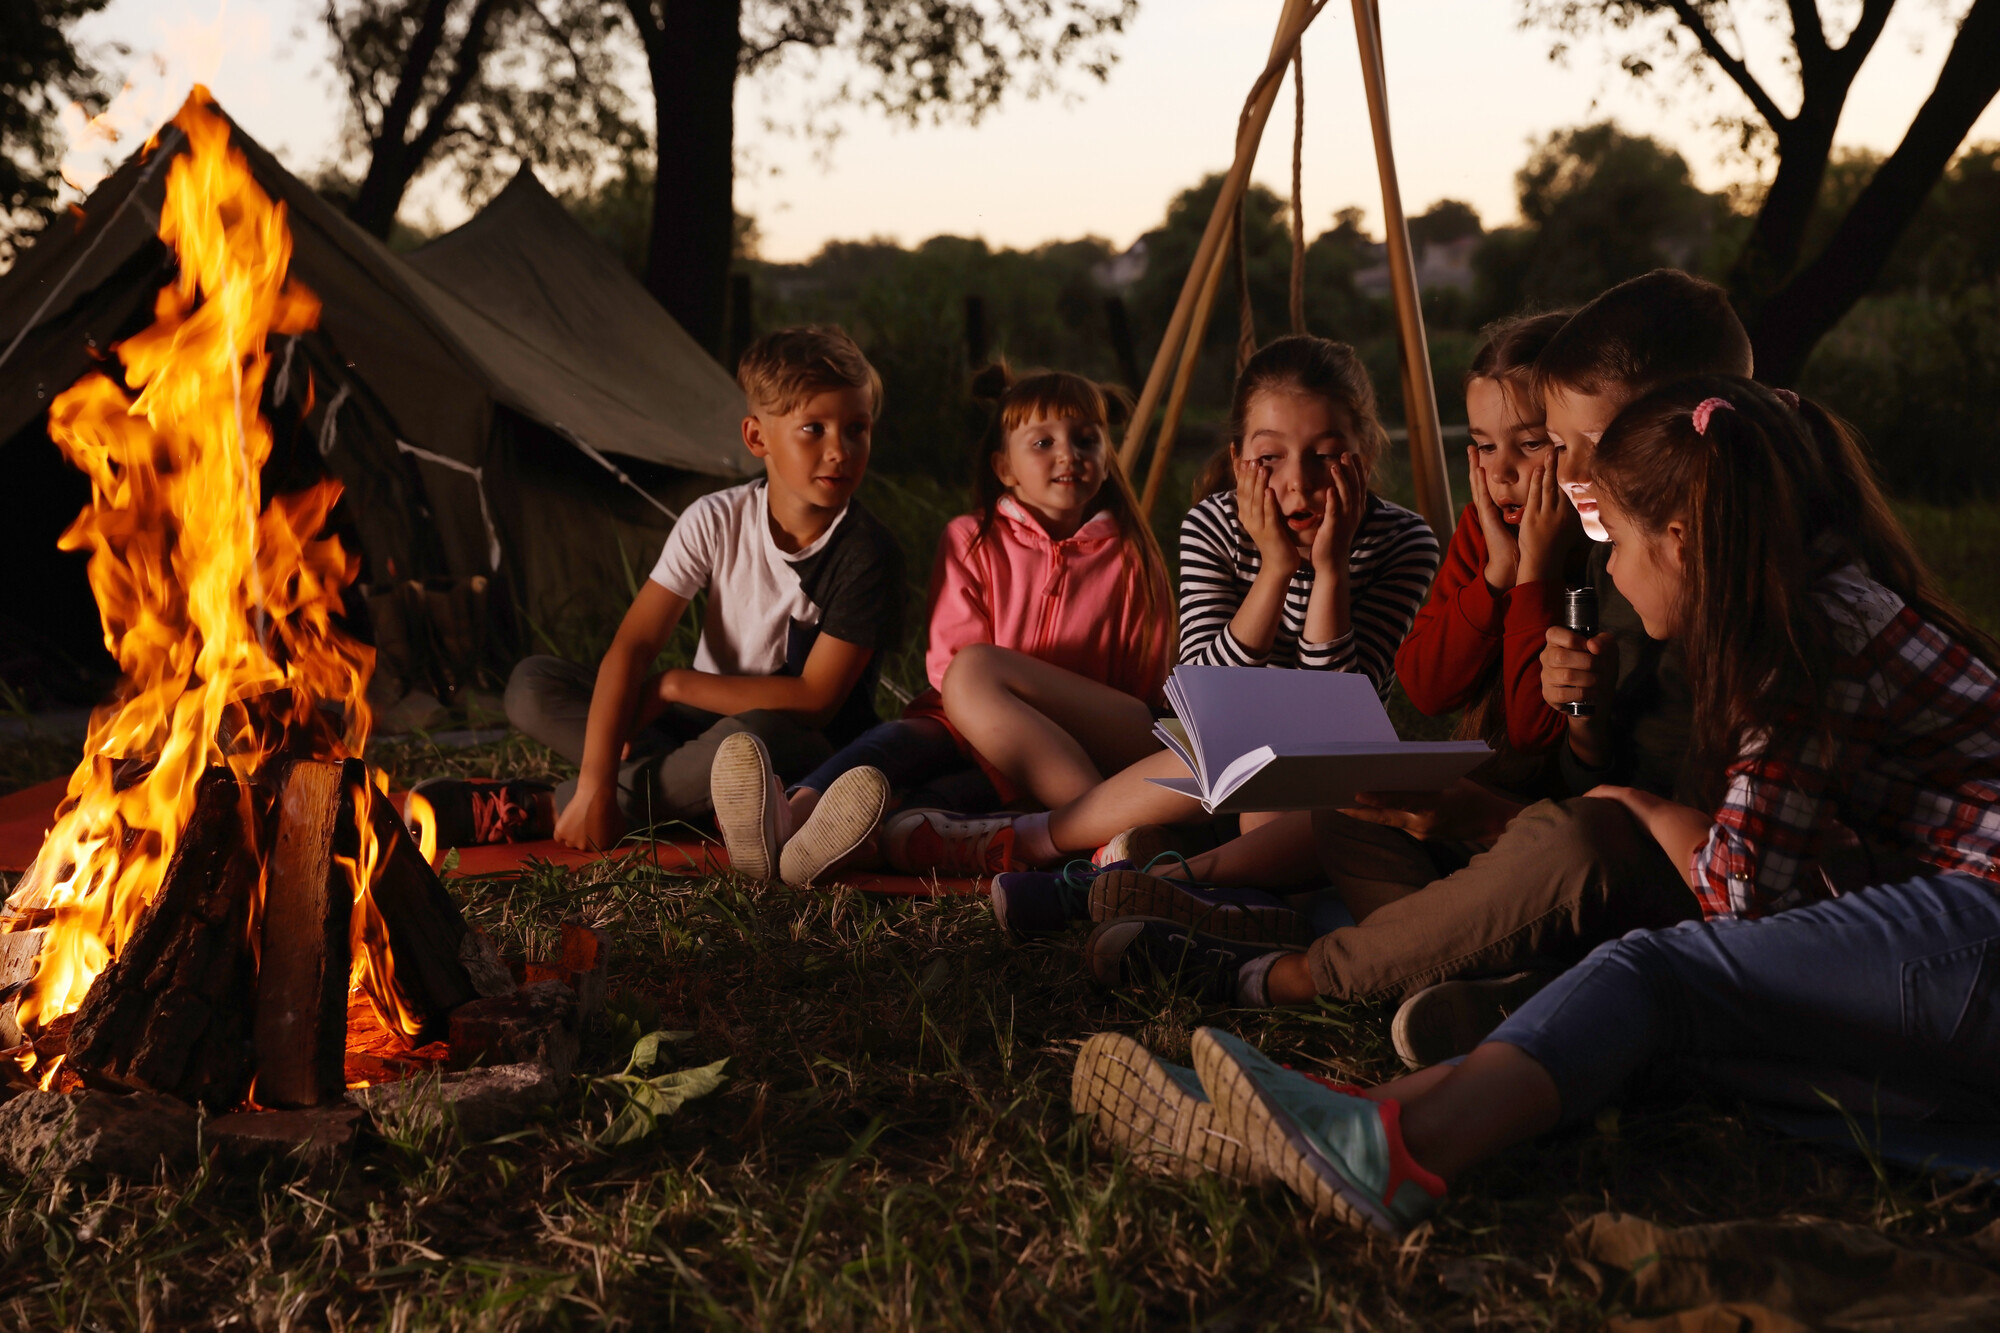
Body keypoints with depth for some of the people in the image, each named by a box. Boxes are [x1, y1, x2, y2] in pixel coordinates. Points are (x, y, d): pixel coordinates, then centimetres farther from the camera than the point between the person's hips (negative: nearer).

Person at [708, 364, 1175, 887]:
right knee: (903, 736, -33)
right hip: (966, 728, 1)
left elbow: (1146, 685, 7)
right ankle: (796, 811, -64)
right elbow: (946, 661, 4)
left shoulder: (1130, 559, 10)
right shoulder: (971, 541, 12)